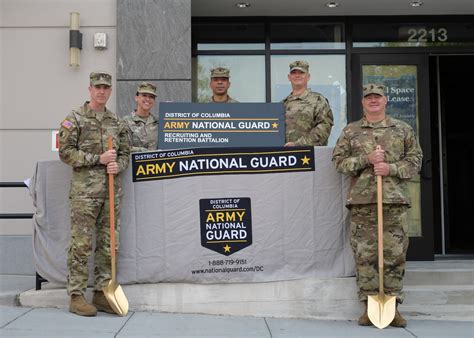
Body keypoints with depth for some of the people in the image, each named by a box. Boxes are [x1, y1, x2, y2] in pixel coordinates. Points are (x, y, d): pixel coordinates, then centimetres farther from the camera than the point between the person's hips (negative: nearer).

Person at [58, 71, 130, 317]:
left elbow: (125, 152, 18)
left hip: (112, 191, 5)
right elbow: (65, 152, -6)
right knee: (81, 245, -4)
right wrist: (98, 159, -13)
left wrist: (118, 165, -5)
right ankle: (76, 296, 5)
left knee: (108, 246, 8)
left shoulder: (117, 122, 15)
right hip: (84, 192, -5)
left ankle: (101, 294, 18)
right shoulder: (75, 119, 0)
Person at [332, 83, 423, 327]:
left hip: (394, 200, 0)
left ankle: (392, 304, 11)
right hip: (361, 200, 0)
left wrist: (392, 168, -10)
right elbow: (338, 161, 4)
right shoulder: (350, 131, 11)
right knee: (364, 255, 0)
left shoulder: (403, 129, 12)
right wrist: (366, 159, -9)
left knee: (395, 255, 1)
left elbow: (415, 160, 8)